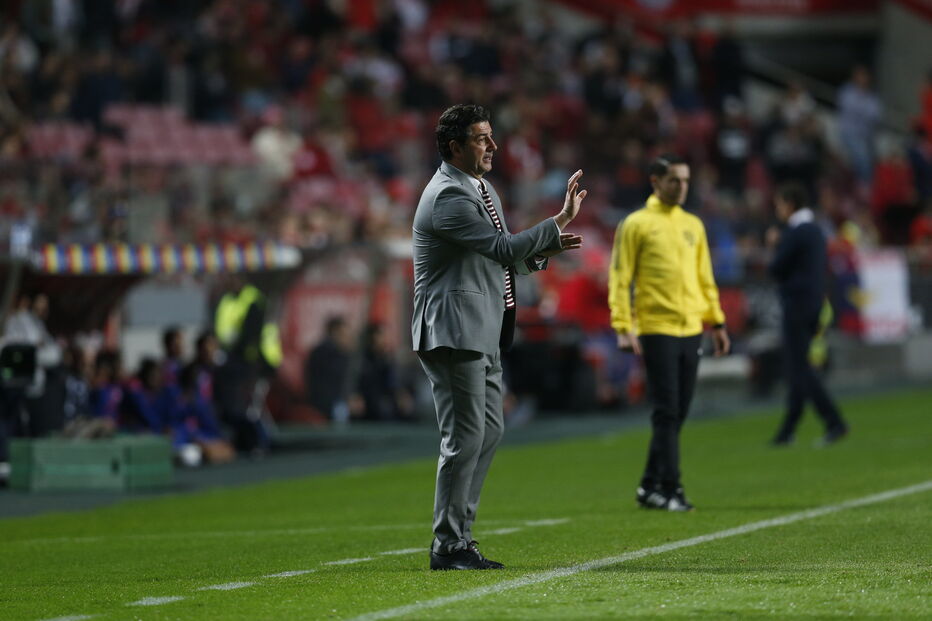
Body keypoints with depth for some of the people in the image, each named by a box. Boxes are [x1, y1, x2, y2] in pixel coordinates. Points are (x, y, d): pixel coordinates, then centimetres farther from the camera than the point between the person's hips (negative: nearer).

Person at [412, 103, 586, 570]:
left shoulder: (482, 190, 17)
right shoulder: (448, 197, -16)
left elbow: (509, 260, 23)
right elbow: (505, 249, -24)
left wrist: (545, 248, 4)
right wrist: (562, 219, -20)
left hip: (483, 334, 11)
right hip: (453, 332, -11)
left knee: (490, 430, 14)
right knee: (465, 437, -9)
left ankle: (458, 534, 20)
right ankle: (448, 547, -4)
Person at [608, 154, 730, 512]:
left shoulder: (693, 226, 16)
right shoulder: (637, 224, -1)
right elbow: (620, 278, -4)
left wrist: (717, 321, 16)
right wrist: (623, 328, -12)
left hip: (691, 330, 6)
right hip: (657, 330, -6)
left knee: (677, 415, 6)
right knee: (666, 412, -9)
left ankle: (651, 486, 14)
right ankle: (669, 488, -8)